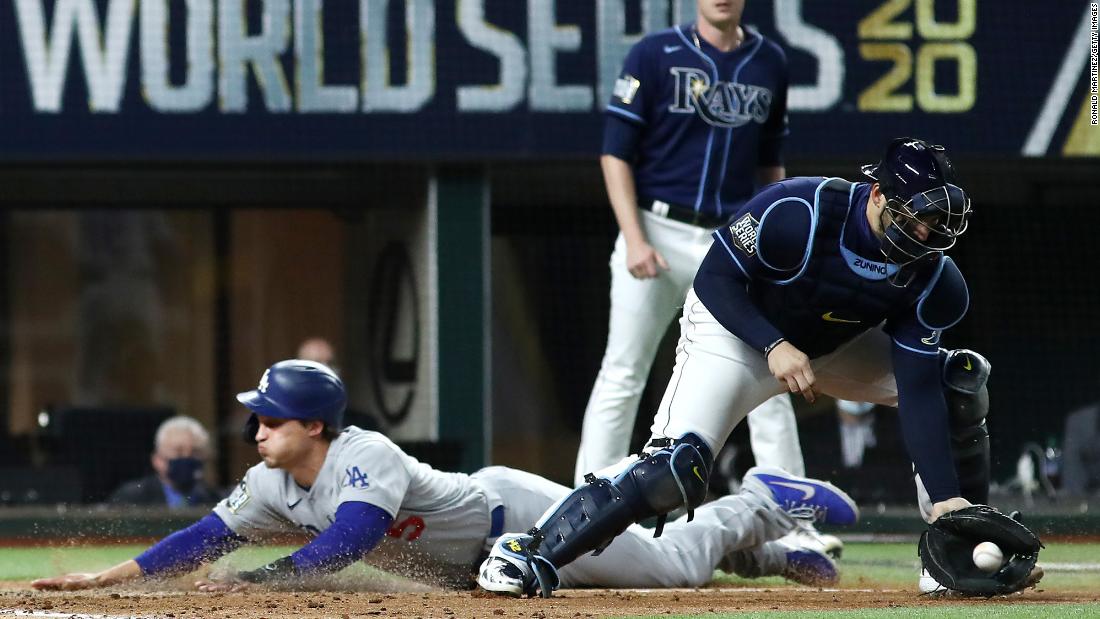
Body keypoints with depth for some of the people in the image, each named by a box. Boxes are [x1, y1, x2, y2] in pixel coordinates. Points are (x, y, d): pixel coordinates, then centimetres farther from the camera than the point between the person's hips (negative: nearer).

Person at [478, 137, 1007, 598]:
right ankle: (529, 557, -22)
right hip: (735, 330, -5)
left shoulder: (932, 279, -19)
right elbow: (714, 279, -23)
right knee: (673, 467, -27)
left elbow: (916, 390, -21)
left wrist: (944, 496, -29)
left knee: (958, 381, -7)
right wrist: (775, 347, -36)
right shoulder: (797, 212, -33)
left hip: (834, 345, 5)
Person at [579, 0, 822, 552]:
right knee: (622, 377, -2)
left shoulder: (770, 63, 9)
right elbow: (616, 153, -4)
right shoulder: (656, 55, -3)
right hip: (659, 231, -3)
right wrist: (633, 237, -14)